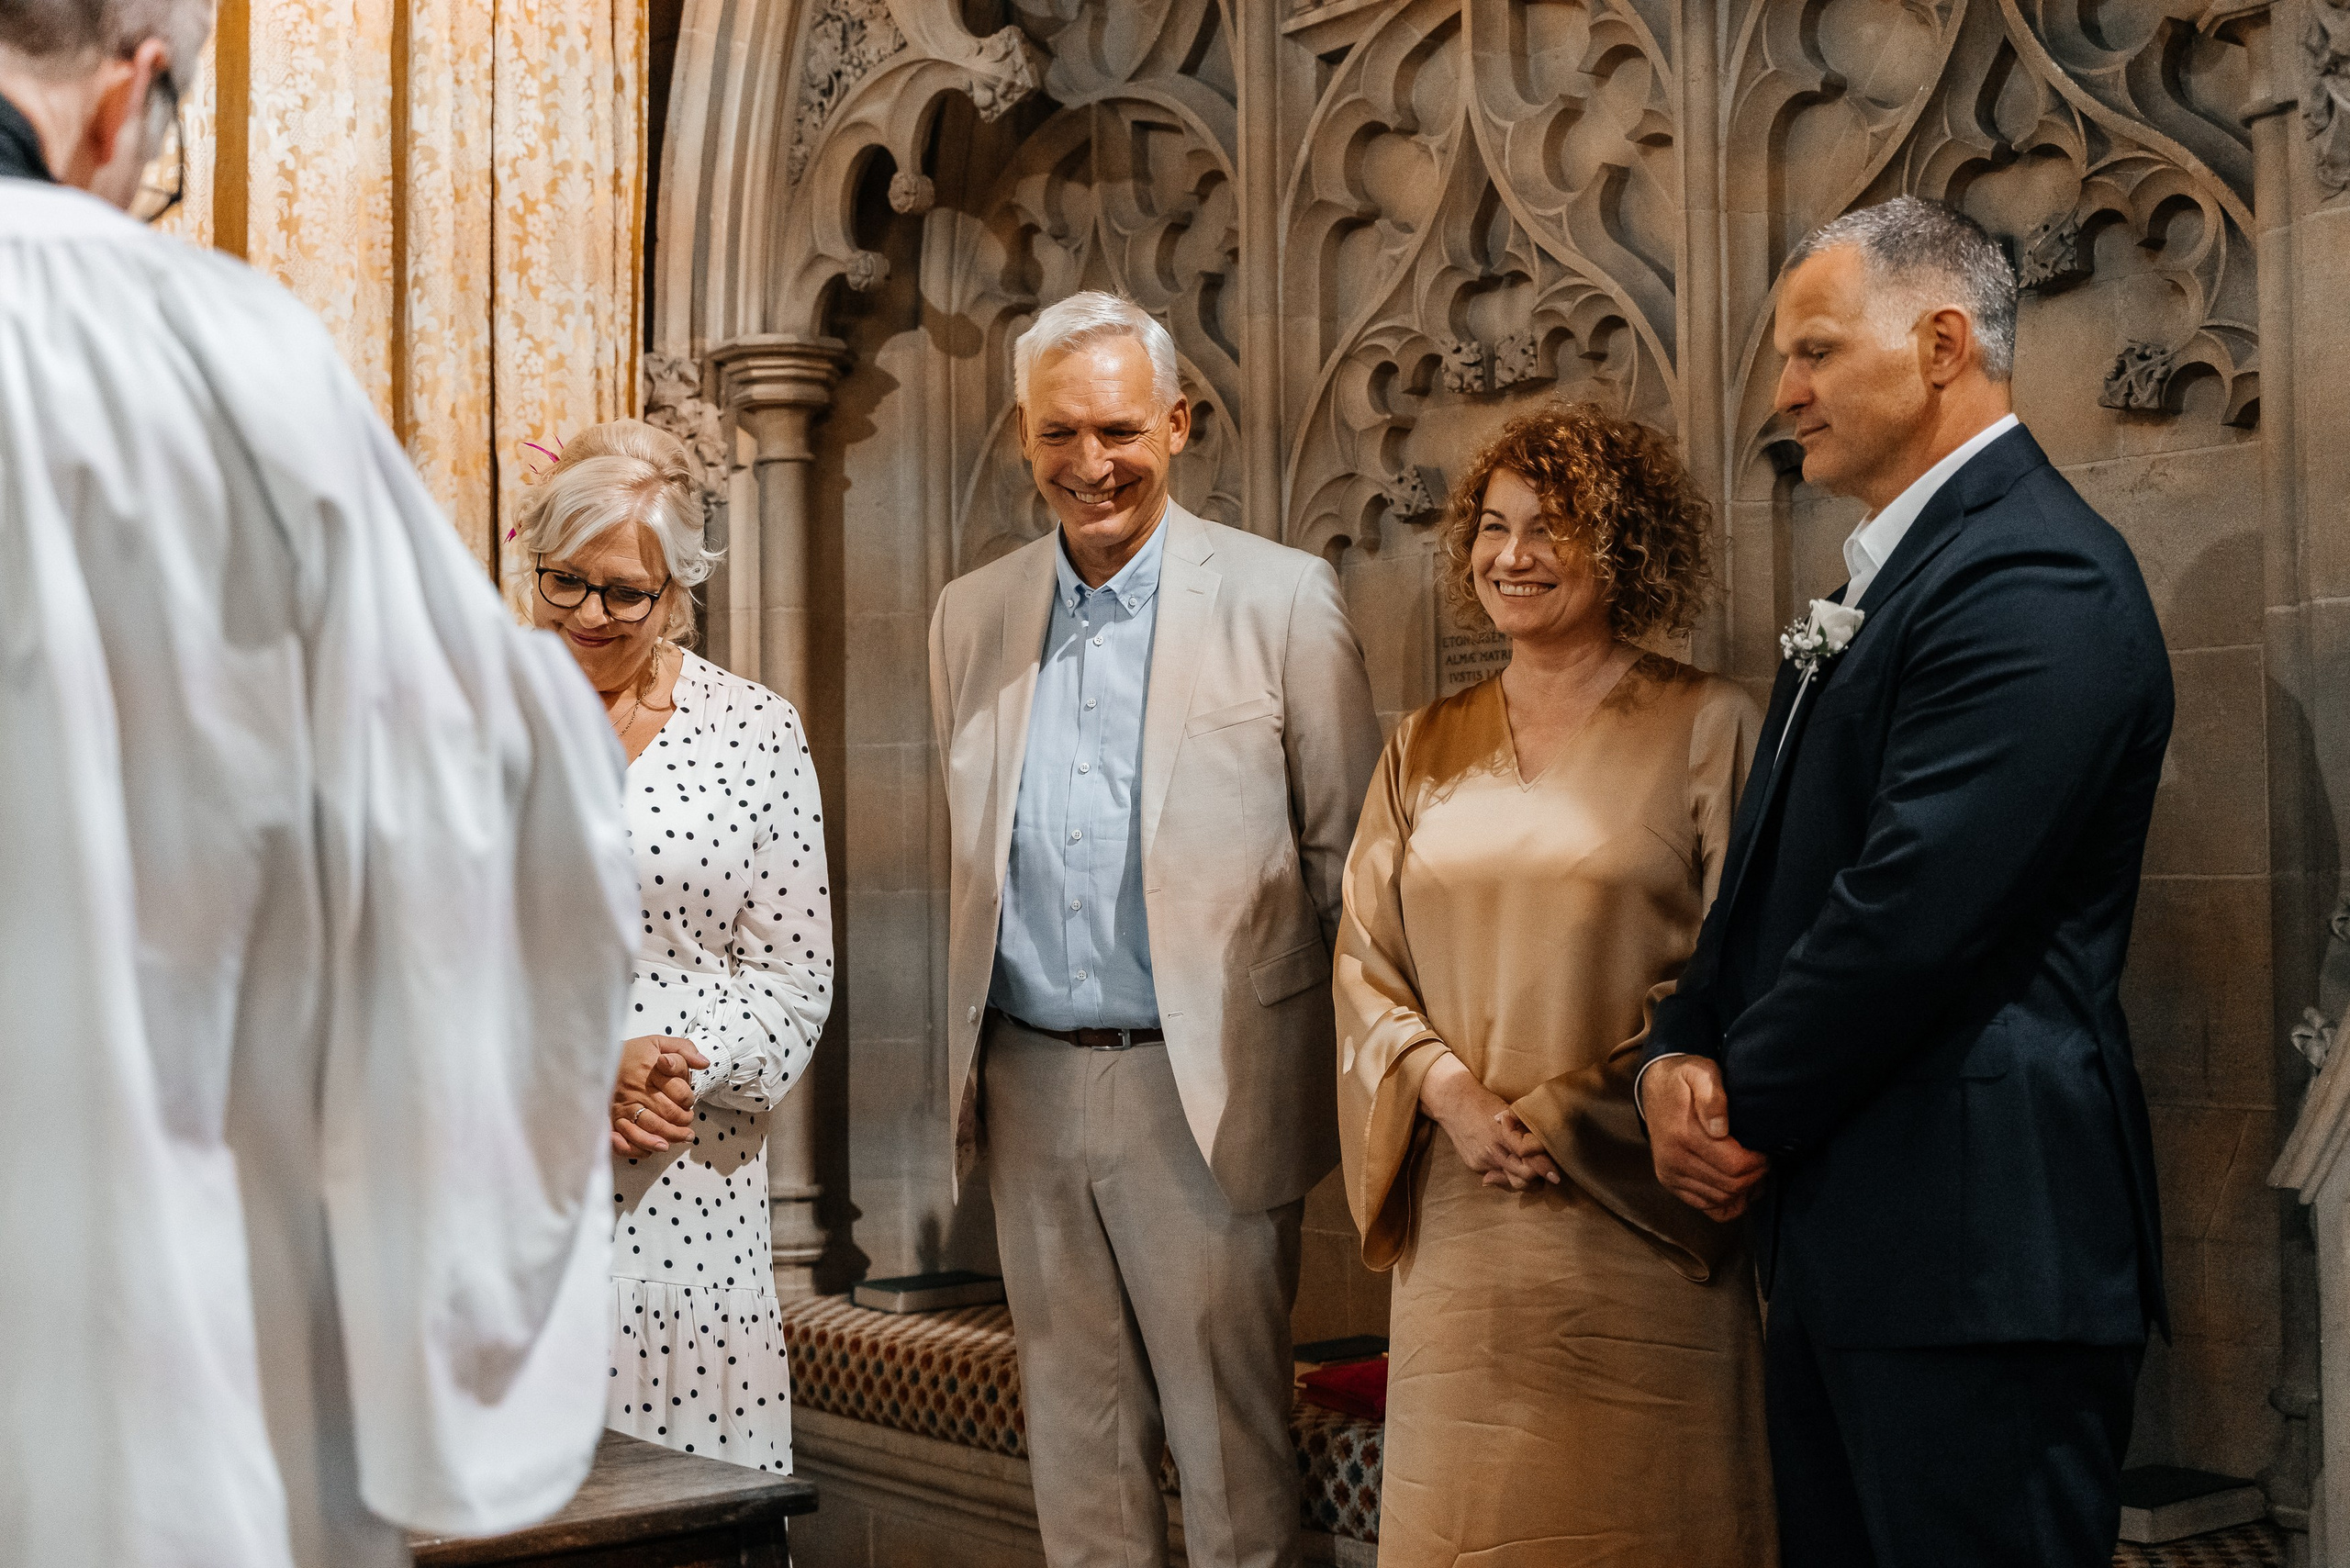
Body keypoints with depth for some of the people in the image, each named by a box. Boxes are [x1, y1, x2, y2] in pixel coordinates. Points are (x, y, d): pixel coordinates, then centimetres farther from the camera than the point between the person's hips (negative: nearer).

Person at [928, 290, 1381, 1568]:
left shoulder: (1282, 600, -4)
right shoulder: (970, 617, 9)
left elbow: (1347, 852, -1)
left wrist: (1350, 1071, -3)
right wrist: (967, 1057, 11)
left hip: (1204, 1093, -4)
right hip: (1028, 1090, 4)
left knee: (1230, 1444, 2)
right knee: (1074, 1438, 14)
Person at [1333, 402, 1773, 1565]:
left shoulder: (1707, 727, -1)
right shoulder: (1425, 750, 12)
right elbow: (1364, 961, 10)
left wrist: (1561, 1114, -11)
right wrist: (1448, 1092, -8)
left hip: (1632, 1221, -3)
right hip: (1460, 1218, 4)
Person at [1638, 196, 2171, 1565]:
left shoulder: (2037, 581, -16)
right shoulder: (1897, 573, 17)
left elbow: (1916, 907, -23)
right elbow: (1781, 863, 17)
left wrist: (1747, 1109, -10)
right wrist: (1681, 1054, 0)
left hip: (1973, 1247, -10)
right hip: (1848, 1242, 10)